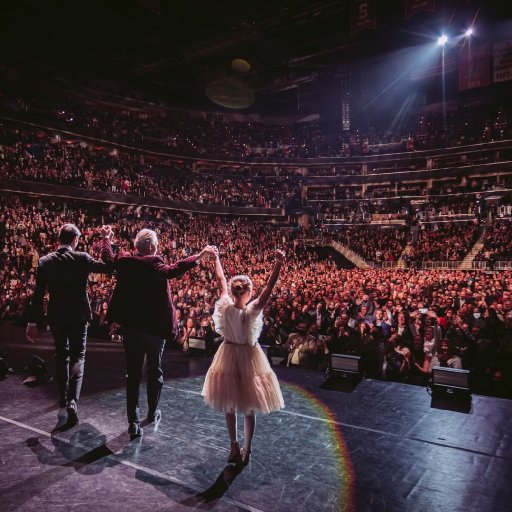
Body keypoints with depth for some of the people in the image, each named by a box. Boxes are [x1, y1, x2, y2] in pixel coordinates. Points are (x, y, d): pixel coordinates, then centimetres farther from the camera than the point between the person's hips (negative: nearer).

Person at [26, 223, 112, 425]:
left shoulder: (45, 261, -5)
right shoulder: (82, 258, -12)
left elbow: (38, 294, -5)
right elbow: (110, 267, -4)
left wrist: (32, 322, 0)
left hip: (56, 316, 3)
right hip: (78, 316, -3)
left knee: (61, 355, 20)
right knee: (77, 356, 4)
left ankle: (63, 397, 32)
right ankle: (72, 400, -14)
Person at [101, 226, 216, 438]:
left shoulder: (124, 261, 1)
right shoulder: (154, 264, -14)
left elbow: (107, 256, 21)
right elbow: (173, 270, -34)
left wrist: (107, 237, 39)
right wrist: (199, 256, -37)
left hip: (130, 326, 4)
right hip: (154, 327, -4)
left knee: (133, 374, 8)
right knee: (154, 372, 15)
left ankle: (133, 421, 6)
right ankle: (152, 413, 29)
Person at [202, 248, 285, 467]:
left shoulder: (225, 305, -15)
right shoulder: (252, 310, -23)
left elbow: (221, 280, -4)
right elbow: (268, 289, -29)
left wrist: (216, 257, 8)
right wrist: (278, 265, -35)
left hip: (228, 356, 3)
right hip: (249, 358, -3)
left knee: (230, 405, 19)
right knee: (249, 408, 11)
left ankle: (234, 447, 30)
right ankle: (245, 451, 22)